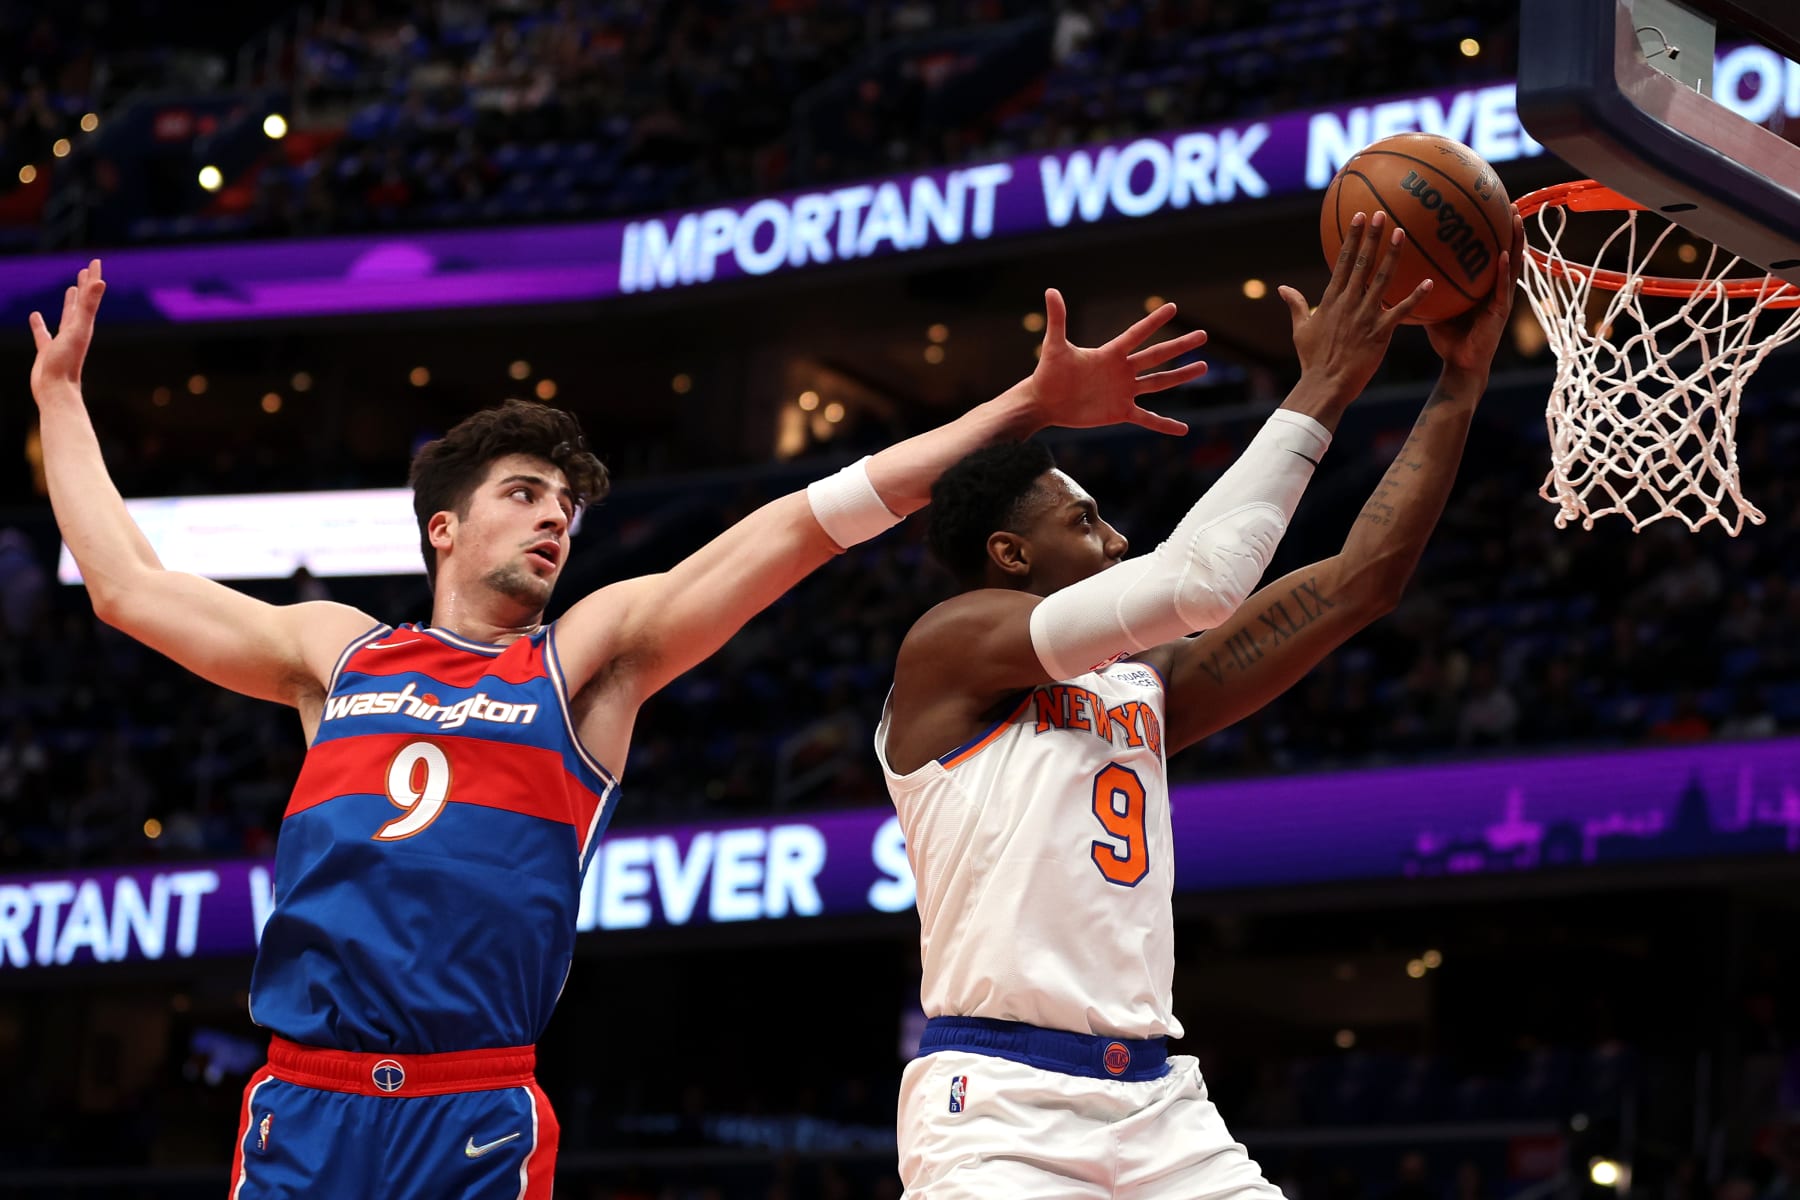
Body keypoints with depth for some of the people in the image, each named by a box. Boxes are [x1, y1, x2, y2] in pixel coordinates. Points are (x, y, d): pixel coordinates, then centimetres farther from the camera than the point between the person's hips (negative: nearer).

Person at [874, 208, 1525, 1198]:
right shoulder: (950, 645, -1)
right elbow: (1198, 579, -12)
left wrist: (1460, 382, 14)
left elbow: (1361, 580, 18)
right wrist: (1321, 391, -6)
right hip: (999, 1105, -8)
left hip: (1157, 1106, 8)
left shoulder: (1142, 685, 19)